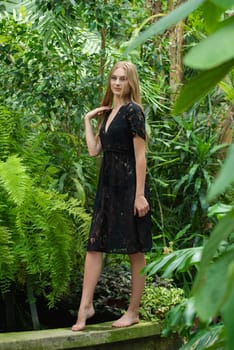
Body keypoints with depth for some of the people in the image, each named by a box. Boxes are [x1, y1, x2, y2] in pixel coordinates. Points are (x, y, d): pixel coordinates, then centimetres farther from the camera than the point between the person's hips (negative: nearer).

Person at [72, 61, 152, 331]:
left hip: (129, 185, -8)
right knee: (94, 244, 2)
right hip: (108, 185, 8)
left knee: (135, 249, 2)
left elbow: (140, 155, -13)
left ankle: (133, 311, 10)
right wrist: (87, 120, 11)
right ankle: (85, 306, 4)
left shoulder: (133, 111, -9)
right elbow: (94, 150, 10)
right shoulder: (108, 113, 15)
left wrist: (140, 195, -18)